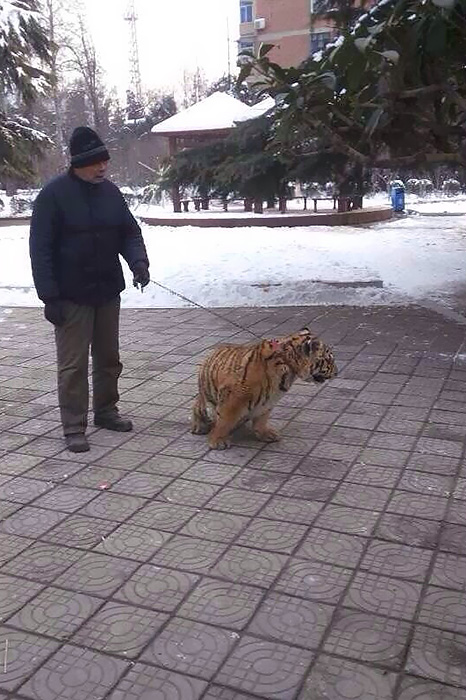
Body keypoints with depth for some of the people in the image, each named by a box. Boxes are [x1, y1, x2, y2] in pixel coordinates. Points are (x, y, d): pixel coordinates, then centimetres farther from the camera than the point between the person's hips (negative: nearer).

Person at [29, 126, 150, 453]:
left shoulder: (111, 191, 5)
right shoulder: (54, 194, -11)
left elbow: (130, 232, 12)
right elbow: (40, 248, -11)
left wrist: (139, 261, -9)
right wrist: (49, 295, -17)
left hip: (108, 292, 6)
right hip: (71, 296, -5)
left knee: (109, 358, 15)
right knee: (73, 363, -1)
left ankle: (106, 411, 32)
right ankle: (74, 427, 9)